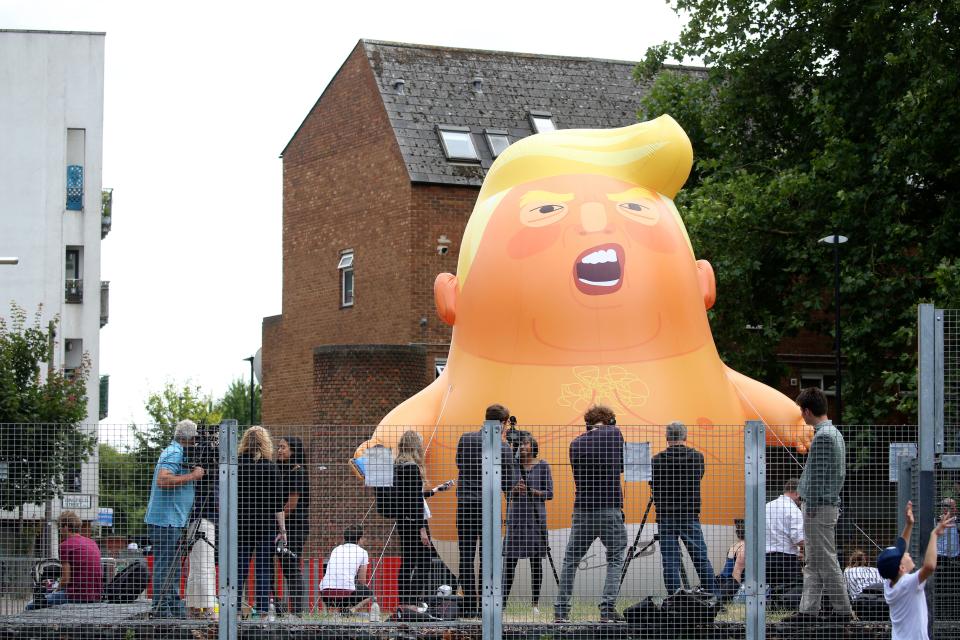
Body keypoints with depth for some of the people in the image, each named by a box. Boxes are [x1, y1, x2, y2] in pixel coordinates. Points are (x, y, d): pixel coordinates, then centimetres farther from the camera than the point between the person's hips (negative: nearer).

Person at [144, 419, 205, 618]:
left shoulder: (172, 452, 19)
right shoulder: (175, 454, -13)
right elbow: (163, 480, -26)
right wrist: (192, 476, -20)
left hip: (173, 520, 11)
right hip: (166, 519, -11)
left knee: (173, 565, 13)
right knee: (164, 565, -10)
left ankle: (175, 608, 18)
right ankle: (162, 609, -11)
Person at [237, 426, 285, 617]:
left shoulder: (235, 465, 2)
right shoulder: (269, 466, -4)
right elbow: (277, 501, -4)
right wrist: (282, 529, 0)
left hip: (240, 523, 2)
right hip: (266, 523, -2)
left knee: (239, 566, 7)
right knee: (264, 568, 1)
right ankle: (262, 609, -3)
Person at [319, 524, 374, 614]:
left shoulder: (336, 549, 25)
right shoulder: (362, 552, 13)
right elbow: (362, 581, 15)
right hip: (346, 591, -4)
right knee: (369, 593, 22)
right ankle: (353, 609, -6)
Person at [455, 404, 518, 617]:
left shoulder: (465, 439, 4)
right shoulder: (502, 447, -4)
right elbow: (509, 485, -2)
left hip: (464, 504, 2)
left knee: (466, 557, 4)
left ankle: (470, 606, 1)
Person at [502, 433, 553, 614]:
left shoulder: (542, 466, 2)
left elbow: (549, 494, 0)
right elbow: (507, 491, 9)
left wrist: (530, 491, -14)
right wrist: (515, 489, -12)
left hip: (535, 516, -1)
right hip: (516, 515, 1)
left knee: (536, 560, 1)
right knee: (510, 560, -4)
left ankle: (535, 603, 6)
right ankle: (503, 601, -3)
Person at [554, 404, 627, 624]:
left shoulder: (576, 444, 7)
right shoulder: (614, 434, 0)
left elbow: (578, 475, 11)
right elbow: (621, 467, 11)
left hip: (582, 509, 3)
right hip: (610, 508, -3)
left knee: (571, 560, 11)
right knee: (615, 559, 6)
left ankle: (561, 611, 9)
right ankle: (608, 609, -6)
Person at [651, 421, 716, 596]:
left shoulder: (657, 460, -4)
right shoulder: (697, 457, 1)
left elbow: (654, 489, 3)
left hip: (666, 517, -1)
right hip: (690, 516, 1)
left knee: (670, 561, 1)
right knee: (701, 559, 6)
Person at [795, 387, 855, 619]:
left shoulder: (822, 437, -17)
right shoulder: (834, 433, 15)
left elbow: (817, 477, -19)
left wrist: (811, 509, -16)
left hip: (818, 506, -10)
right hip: (830, 503, 10)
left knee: (825, 562, -6)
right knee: (813, 563, 12)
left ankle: (844, 611, -4)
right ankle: (808, 609, 14)